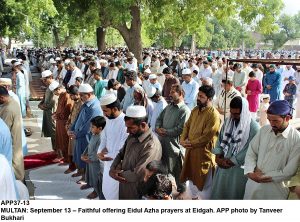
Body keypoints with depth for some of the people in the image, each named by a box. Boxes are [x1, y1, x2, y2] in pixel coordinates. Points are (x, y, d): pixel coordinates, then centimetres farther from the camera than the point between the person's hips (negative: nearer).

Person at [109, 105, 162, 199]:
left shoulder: (151, 145, -28)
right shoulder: (132, 136, -1)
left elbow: (137, 175, -28)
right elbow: (120, 154, 10)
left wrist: (118, 173, -12)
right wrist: (112, 170, -9)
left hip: (137, 192, -7)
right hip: (124, 187, 7)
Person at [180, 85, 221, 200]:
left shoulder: (213, 115, -20)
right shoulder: (195, 110, 5)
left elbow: (207, 136, -23)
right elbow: (187, 126, 9)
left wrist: (191, 143, -15)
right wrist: (182, 140, -7)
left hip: (204, 152, -8)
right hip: (190, 150, 8)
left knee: (204, 180, 6)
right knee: (191, 176, 23)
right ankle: (194, 197, 45)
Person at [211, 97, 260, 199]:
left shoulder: (253, 127, -18)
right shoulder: (228, 121, 1)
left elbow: (249, 150, -19)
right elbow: (220, 139, 6)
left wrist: (231, 162, -17)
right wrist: (218, 157, -7)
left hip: (239, 167, -5)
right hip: (223, 164, 5)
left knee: (234, 193, 10)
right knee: (219, 189, 17)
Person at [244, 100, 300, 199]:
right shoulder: (264, 130, -1)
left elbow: (289, 172, -15)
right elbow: (251, 152, 2)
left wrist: (266, 177, -12)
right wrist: (250, 172, -13)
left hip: (276, 190, -4)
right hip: (253, 185, 4)